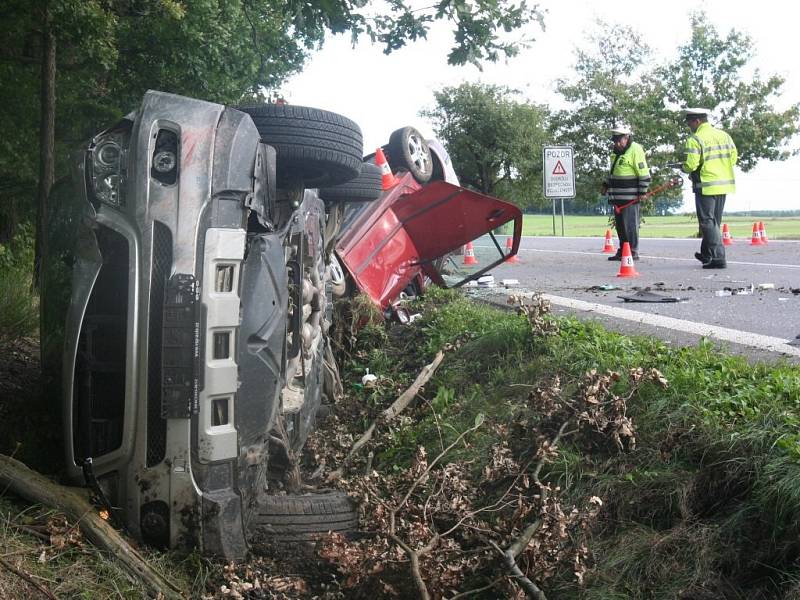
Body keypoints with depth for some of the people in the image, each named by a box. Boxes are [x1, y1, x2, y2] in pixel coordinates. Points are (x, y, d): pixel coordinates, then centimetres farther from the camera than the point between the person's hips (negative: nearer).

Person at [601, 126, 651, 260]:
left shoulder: (635, 150, -11)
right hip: (618, 196, 9)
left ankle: (633, 252, -2)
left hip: (630, 197, -9)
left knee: (630, 224, -7)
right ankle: (622, 252, 19)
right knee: (619, 224, 12)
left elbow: (644, 174, -13)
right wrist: (606, 184, 23)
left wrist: (642, 192, -15)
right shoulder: (617, 151, 16)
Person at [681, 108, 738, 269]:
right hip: (724, 184, 8)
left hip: (706, 186, -7)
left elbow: (690, 165, -18)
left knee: (708, 222, -2)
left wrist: (683, 167, 4)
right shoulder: (724, 135, 11)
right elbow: (733, 157, 10)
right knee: (714, 221, 18)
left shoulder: (695, 139, -12)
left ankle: (718, 258, -9)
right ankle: (706, 254, 31)